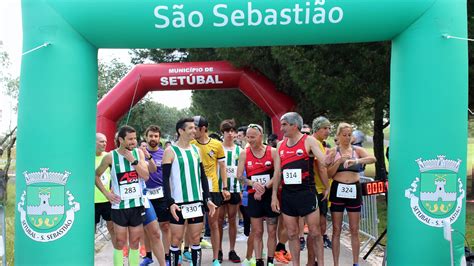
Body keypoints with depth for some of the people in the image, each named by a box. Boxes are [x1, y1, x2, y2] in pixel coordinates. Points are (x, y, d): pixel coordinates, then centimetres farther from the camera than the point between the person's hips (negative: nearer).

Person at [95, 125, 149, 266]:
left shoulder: (138, 153, 1)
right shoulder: (111, 157, -7)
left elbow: (146, 176, -7)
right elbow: (96, 175, 5)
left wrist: (133, 160, -16)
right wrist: (107, 193, -3)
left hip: (137, 204, 3)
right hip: (119, 205, -3)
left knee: (134, 242, 11)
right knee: (120, 242, 3)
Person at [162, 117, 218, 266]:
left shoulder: (196, 150, 10)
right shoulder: (170, 151, -6)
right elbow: (165, 179, -10)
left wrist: (207, 199, 6)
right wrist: (170, 202, -19)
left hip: (197, 202, 5)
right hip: (178, 203, -5)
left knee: (196, 239, 9)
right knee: (176, 240, 3)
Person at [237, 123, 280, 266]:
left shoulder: (272, 151, -2)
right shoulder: (244, 154, 3)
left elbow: (277, 174, -9)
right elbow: (239, 175, -1)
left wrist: (264, 188, -16)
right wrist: (253, 183, -18)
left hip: (271, 194, -1)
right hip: (253, 196, 1)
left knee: (272, 231, 4)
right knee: (257, 232, 6)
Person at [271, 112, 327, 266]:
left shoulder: (309, 141, -5)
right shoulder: (280, 145, 10)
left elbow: (323, 164, -8)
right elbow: (278, 172, 12)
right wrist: (274, 195, 9)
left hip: (306, 192, -5)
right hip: (287, 194, 5)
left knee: (314, 233, 1)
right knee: (292, 234, 9)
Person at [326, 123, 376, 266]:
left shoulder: (357, 150, 4)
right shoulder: (333, 151, 2)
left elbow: (373, 159, -16)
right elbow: (329, 174, -3)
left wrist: (356, 161, -32)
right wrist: (340, 160, -15)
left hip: (354, 190, 1)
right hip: (338, 190, -1)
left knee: (354, 230, 7)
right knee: (336, 230, 3)